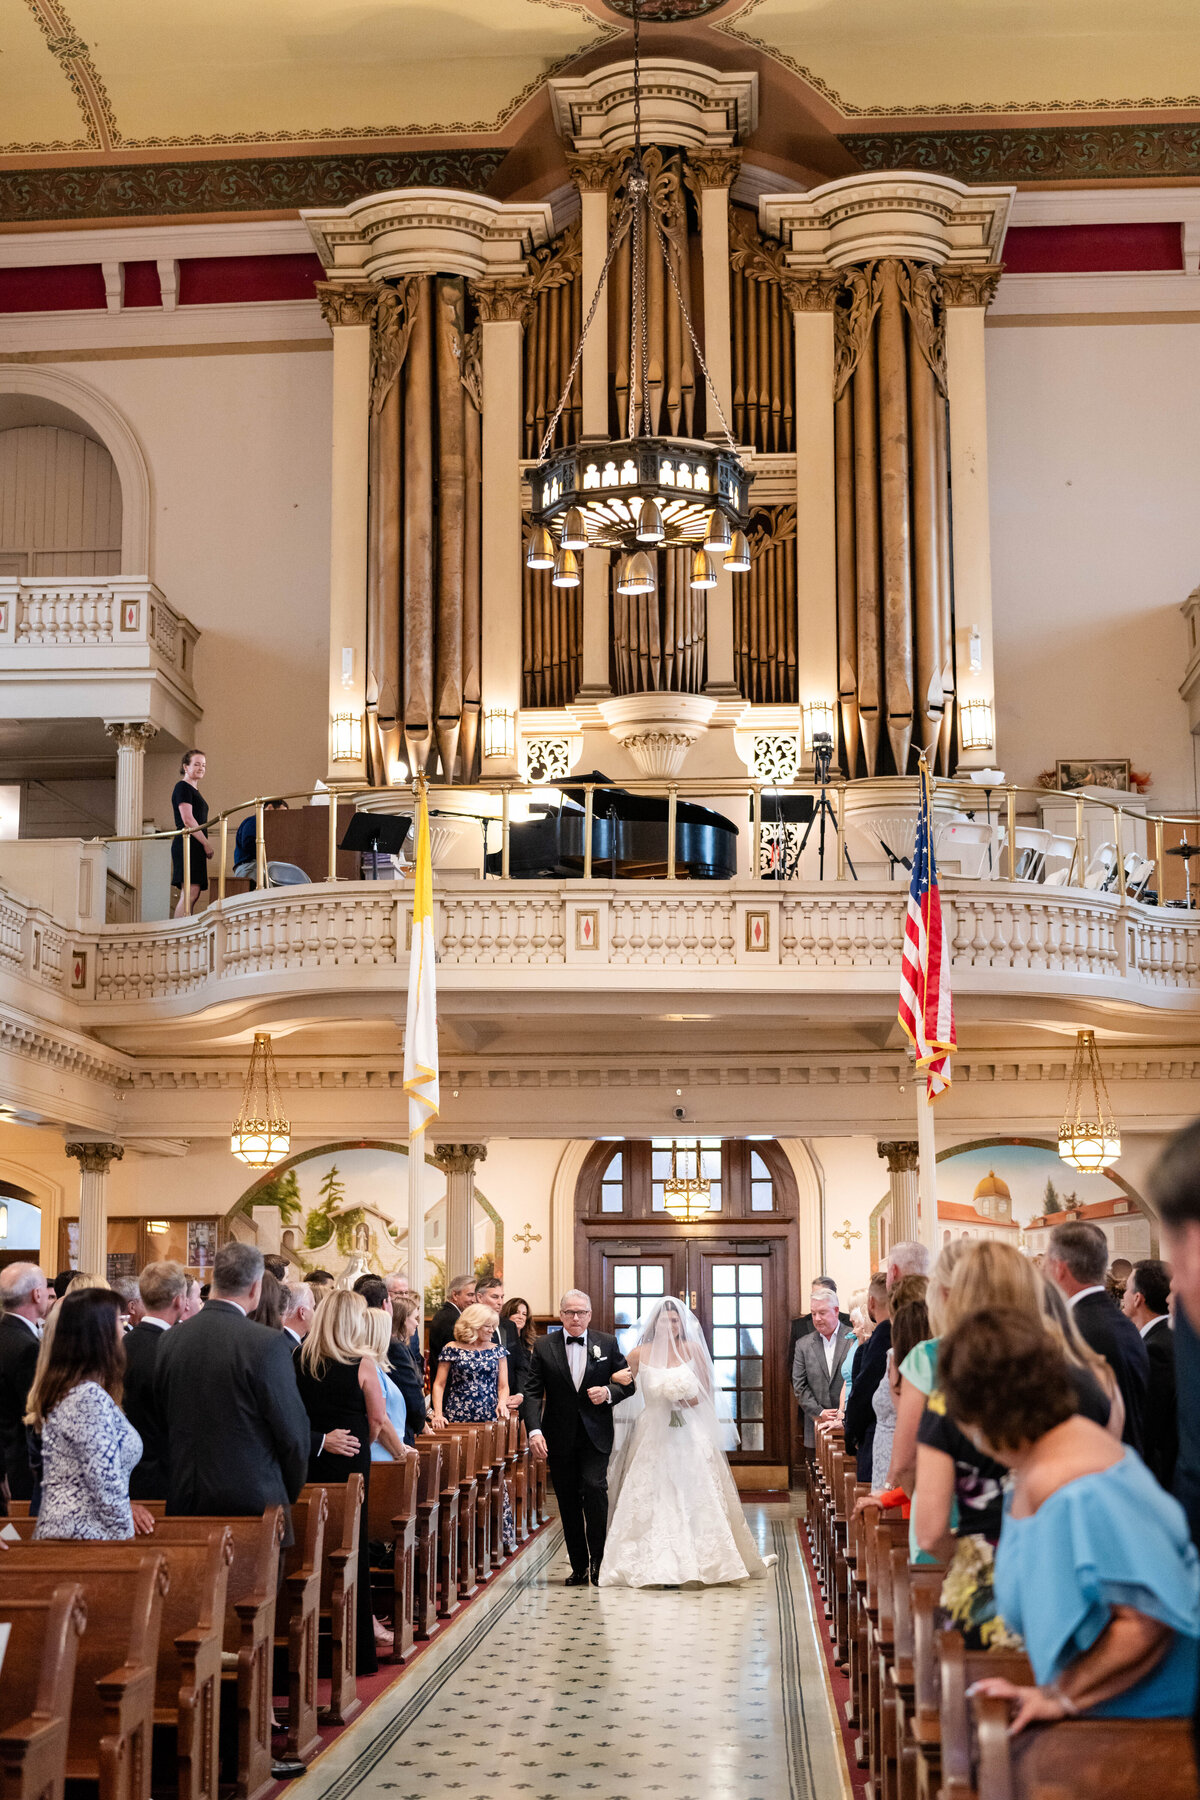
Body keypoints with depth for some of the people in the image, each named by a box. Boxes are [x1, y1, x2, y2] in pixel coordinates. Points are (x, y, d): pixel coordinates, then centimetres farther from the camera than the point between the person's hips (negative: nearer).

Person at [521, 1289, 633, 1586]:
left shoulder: (607, 1344, 4)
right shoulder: (543, 1347, 2)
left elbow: (629, 1384, 9)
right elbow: (532, 1393, -3)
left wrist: (609, 1392, -13)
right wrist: (534, 1430, -16)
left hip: (595, 1436, -1)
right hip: (559, 1438, 1)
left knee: (594, 1487, -19)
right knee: (568, 1503, 5)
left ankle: (597, 1560, -4)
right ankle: (579, 1567, 16)